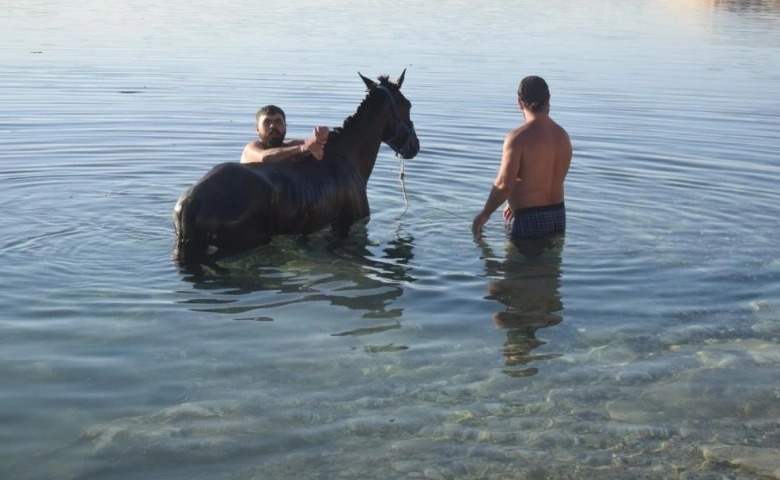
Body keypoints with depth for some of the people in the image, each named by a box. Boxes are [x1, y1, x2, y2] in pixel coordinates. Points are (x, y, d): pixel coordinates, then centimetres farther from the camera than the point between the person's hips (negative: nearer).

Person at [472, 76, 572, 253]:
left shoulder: (519, 137, -16)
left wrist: (484, 214, -2)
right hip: (558, 215, 7)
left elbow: (504, 184, -18)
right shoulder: (562, 135, 6)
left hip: (530, 219, -7)